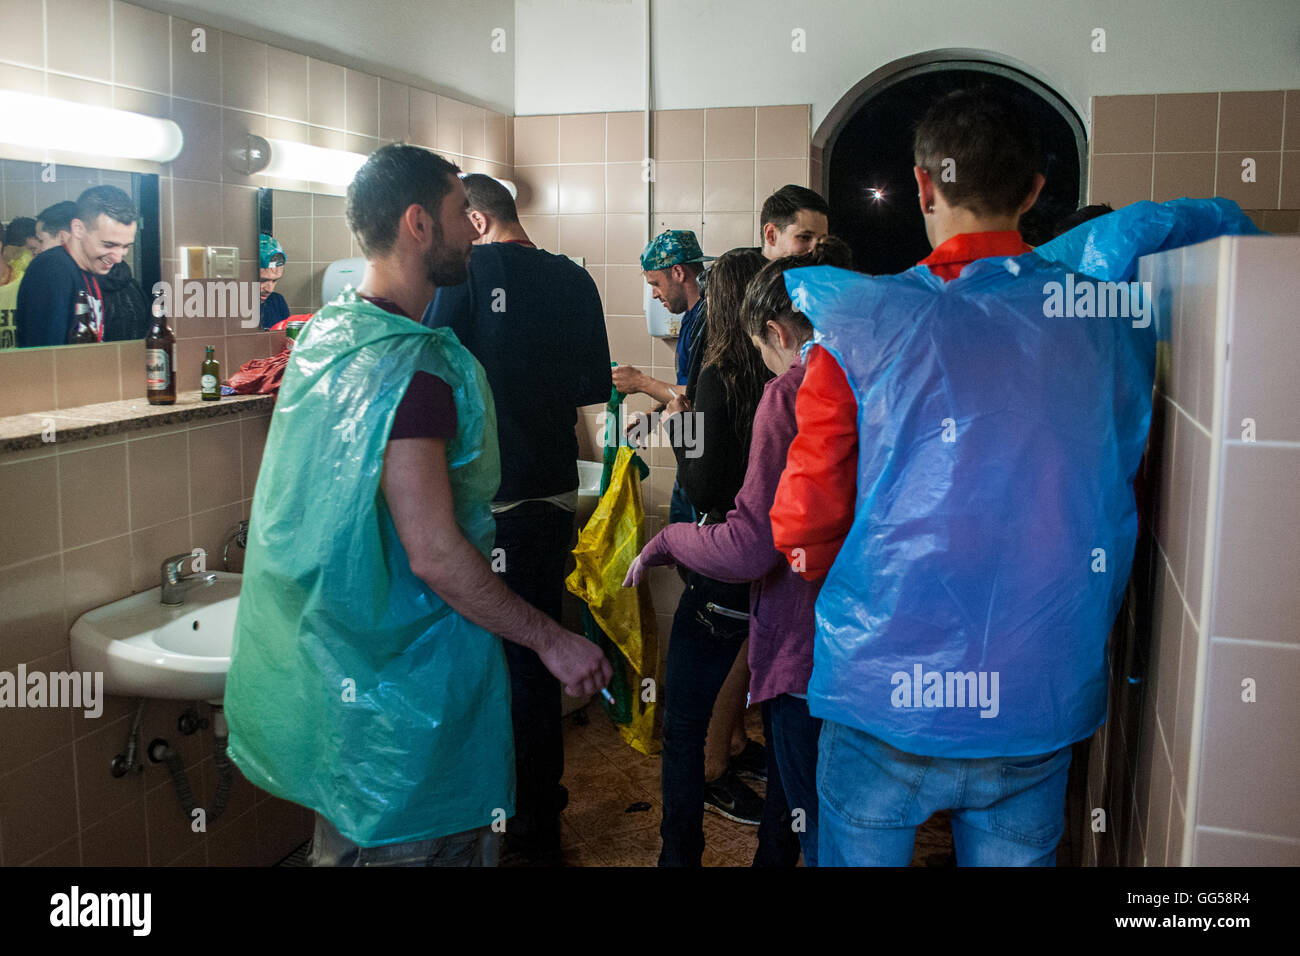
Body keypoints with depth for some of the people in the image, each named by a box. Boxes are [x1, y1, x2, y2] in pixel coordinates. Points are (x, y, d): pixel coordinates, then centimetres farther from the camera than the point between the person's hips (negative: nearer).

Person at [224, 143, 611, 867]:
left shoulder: (326, 333, 7)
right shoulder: (410, 366, -24)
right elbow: (435, 555, -27)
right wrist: (550, 639, -17)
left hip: (332, 664, 10)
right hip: (410, 682, -9)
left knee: (347, 842, 23)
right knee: (428, 845, 6)